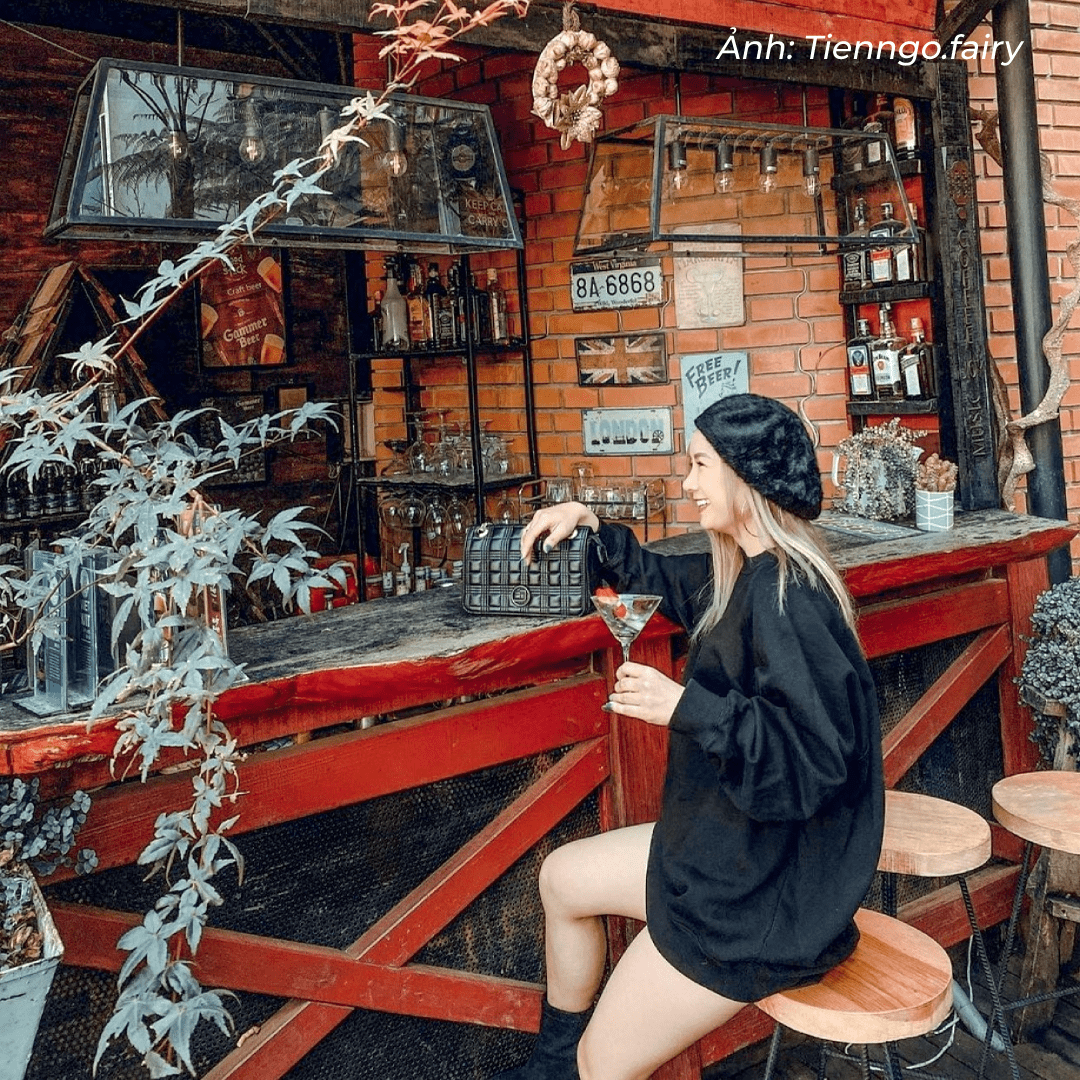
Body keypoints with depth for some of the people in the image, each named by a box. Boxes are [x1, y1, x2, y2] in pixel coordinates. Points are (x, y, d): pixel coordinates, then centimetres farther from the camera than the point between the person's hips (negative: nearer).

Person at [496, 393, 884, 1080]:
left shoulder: (784, 595, -27)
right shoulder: (744, 572, 4)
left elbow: (817, 755, -32)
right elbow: (661, 580, 23)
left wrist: (687, 707, -33)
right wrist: (591, 524, 10)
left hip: (771, 892, -11)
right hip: (732, 843, 11)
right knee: (562, 877, 23)